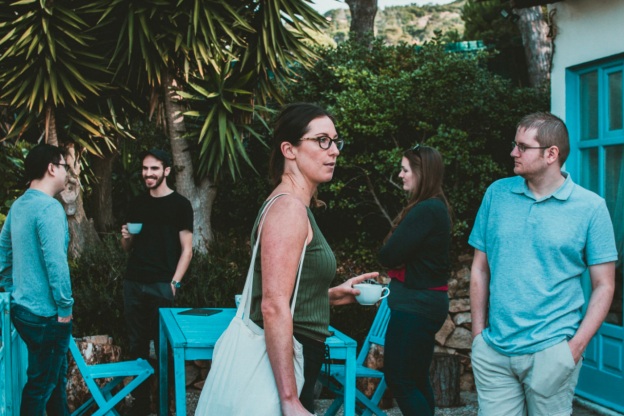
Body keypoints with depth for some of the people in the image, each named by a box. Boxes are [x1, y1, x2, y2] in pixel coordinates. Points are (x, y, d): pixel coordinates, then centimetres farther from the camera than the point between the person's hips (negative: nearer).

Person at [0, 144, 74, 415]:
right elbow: (56, 263, -25)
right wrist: (65, 308, -16)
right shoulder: (49, 207, -19)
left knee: (55, 375, 22)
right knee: (41, 384, 4)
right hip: (45, 314, -9)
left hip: (23, 309, 9)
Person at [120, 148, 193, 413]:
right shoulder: (137, 204, 14)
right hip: (133, 283, 5)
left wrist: (174, 283, -13)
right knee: (136, 345, 8)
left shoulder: (180, 205, -1)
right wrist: (126, 237, -2)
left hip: (161, 285, -5)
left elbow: (187, 250, -4)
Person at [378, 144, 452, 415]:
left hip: (414, 305, -10)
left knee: (399, 377, -2)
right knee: (417, 378, 16)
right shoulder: (437, 207, 11)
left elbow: (388, 255, -20)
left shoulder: (425, 210, -20)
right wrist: (398, 258, -4)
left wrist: (390, 256, 0)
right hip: (426, 301, 10)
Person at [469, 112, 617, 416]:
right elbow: (480, 269, 8)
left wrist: (576, 346, -11)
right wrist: (478, 333, 4)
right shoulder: (497, 194, 4)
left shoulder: (590, 207, -4)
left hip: (552, 352, -2)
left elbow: (603, 286, -2)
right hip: (493, 350, 2)